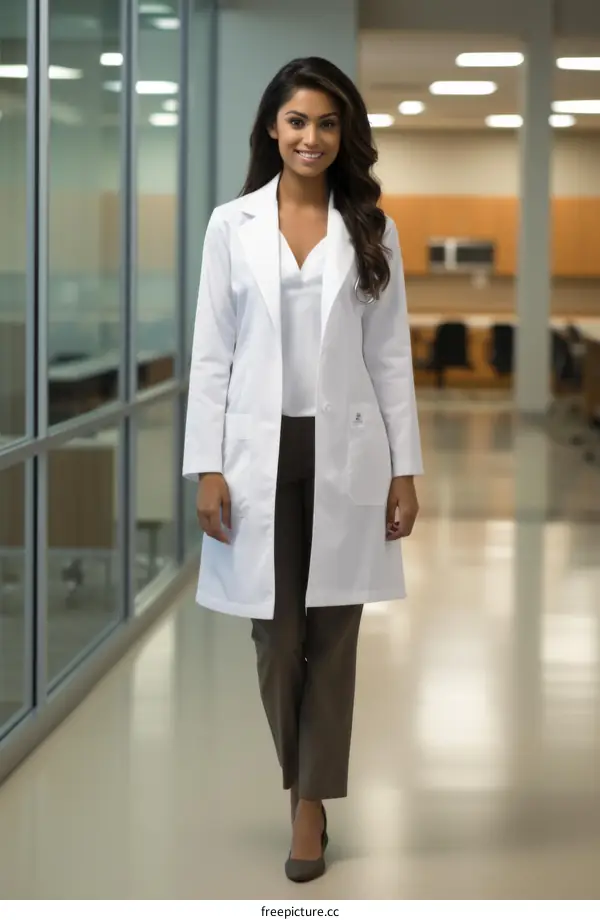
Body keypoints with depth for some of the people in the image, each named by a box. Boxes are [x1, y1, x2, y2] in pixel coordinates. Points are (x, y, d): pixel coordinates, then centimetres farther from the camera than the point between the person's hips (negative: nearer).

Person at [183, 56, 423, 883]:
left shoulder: (371, 231, 4)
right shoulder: (232, 225, 2)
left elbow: (390, 355, 4)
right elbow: (212, 353, 1)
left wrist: (405, 468, 0)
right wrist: (207, 466, -5)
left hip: (346, 453, 0)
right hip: (261, 452, 0)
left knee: (333, 634, 3)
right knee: (276, 635, 5)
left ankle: (311, 803, 15)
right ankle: (303, 782, 29)